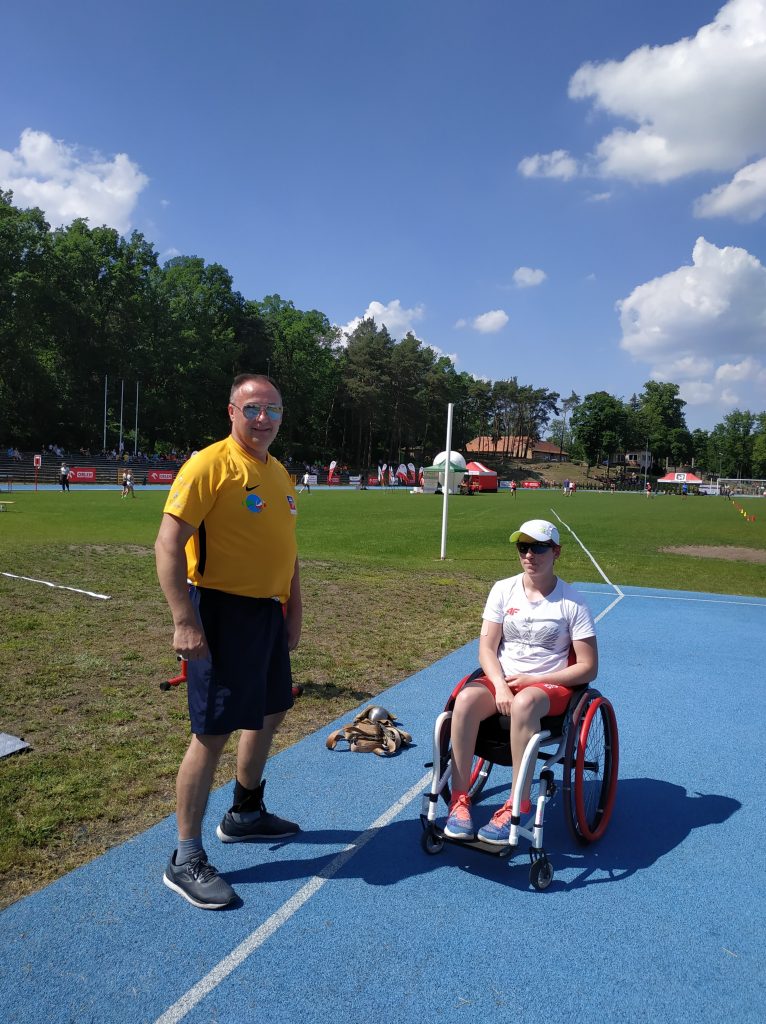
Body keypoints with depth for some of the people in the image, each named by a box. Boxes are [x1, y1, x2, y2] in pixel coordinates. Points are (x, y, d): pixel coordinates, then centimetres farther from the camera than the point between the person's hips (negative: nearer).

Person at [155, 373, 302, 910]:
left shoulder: (279, 472, 12)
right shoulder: (209, 465, -13)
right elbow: (168, 544, -18)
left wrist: (293, 613, 18)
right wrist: (185, 622, -23)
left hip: (268, 613, 9)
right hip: (224, 613, -9)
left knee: (270, 713, 20)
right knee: (213, 733, -4)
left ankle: (245, 814, 42)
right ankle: (186, 860, 13)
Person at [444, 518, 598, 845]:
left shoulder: (572, 603, -4)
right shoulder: (503, 590, 3)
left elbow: (588, 667, -5)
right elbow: (486, 648, 0)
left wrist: (532, 681, -13)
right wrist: (500, 685, -19)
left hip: (550, 686, -3)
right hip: (502, 678, 3)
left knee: (524, 703, -39)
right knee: (466, 699, -31)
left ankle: (517, 807, -29)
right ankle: (459, 799, -22)